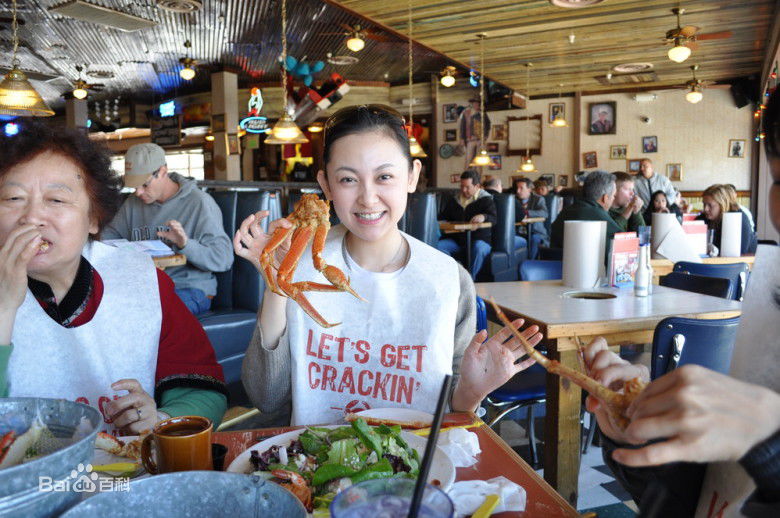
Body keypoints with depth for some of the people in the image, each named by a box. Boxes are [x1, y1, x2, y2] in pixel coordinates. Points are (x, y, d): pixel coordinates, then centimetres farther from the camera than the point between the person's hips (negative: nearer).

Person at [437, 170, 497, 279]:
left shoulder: (486, 200, 3)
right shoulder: (453, 201, 18)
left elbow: (494, 218, -13)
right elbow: (442, 217, 30)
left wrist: (484, 217, -37)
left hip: (480, 239, -4)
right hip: (457, 239, 4)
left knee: (479, 248, -39)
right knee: (437, 246, -23)